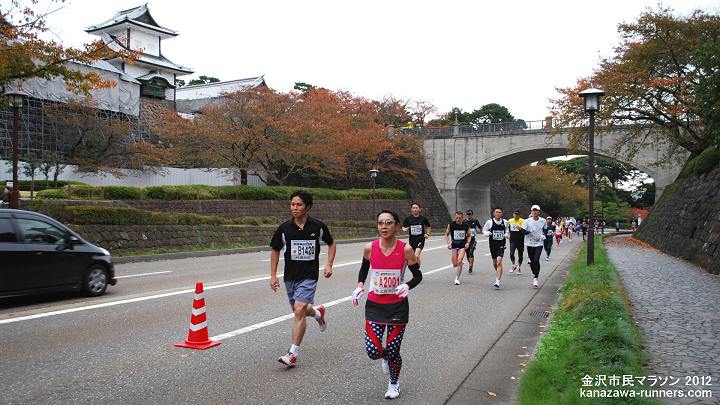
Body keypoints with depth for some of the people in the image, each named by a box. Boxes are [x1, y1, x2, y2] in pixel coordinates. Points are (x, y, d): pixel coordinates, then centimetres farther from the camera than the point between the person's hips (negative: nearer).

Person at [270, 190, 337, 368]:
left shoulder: (318, 227, -6)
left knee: (299, 310, -16)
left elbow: (331, 243, 12)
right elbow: (275, 251, 9)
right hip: (290, 276, 4)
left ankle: (293, 354, -8)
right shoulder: (284, 228, -4)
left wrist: (329, 265, 0)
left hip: (309, 275, -3)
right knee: (298, 311, 16)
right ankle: (318, 312, 51)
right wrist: (273, 275, 4)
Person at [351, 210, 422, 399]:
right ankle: (386, 357, 32)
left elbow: (418, 275, -1)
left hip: (398, 306, -1)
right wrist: (360, 286, -3)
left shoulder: (405, 249, -12)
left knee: (392, 351, 4)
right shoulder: (370, 248, -7)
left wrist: (407, 286, -21)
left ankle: (394, 383, 36)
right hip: (375, 305, 1)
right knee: (373, 351, -7)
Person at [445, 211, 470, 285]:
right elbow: (446, 235, 5)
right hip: (454, 246, 1)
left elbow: (469, 235, 12)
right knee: (455, 264, 4)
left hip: (462, 246, -1)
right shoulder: (450, 225, -4)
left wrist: (468, 243, -5)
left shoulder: (465, 226, -2)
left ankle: (457, 279, -8)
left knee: (459, 262, -18)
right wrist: (448, 243, -9)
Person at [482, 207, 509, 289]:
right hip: (493, 243, 1)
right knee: (494, 262, 14)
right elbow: (484, 230, 7)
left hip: (501, 244, -1)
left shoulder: (505, 222, 2)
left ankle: (497, 282, -19)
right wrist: (488, 233, -14)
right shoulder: (490, 222, -4)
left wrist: (507, 235, 0)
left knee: (499, 261, -17)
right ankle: (498, 274, 45)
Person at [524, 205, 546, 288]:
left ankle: (535, 278, -12)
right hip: (530, 244, 1)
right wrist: (528, 232, -25)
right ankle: (534, 274, 35)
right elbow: (523, 232, -6)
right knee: (532, 261, 9)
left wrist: (544, 235, 5)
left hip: (539, 243, -1)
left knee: (536, 260, -15)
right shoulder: (527, 221, -1)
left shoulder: (543, 221, 2)